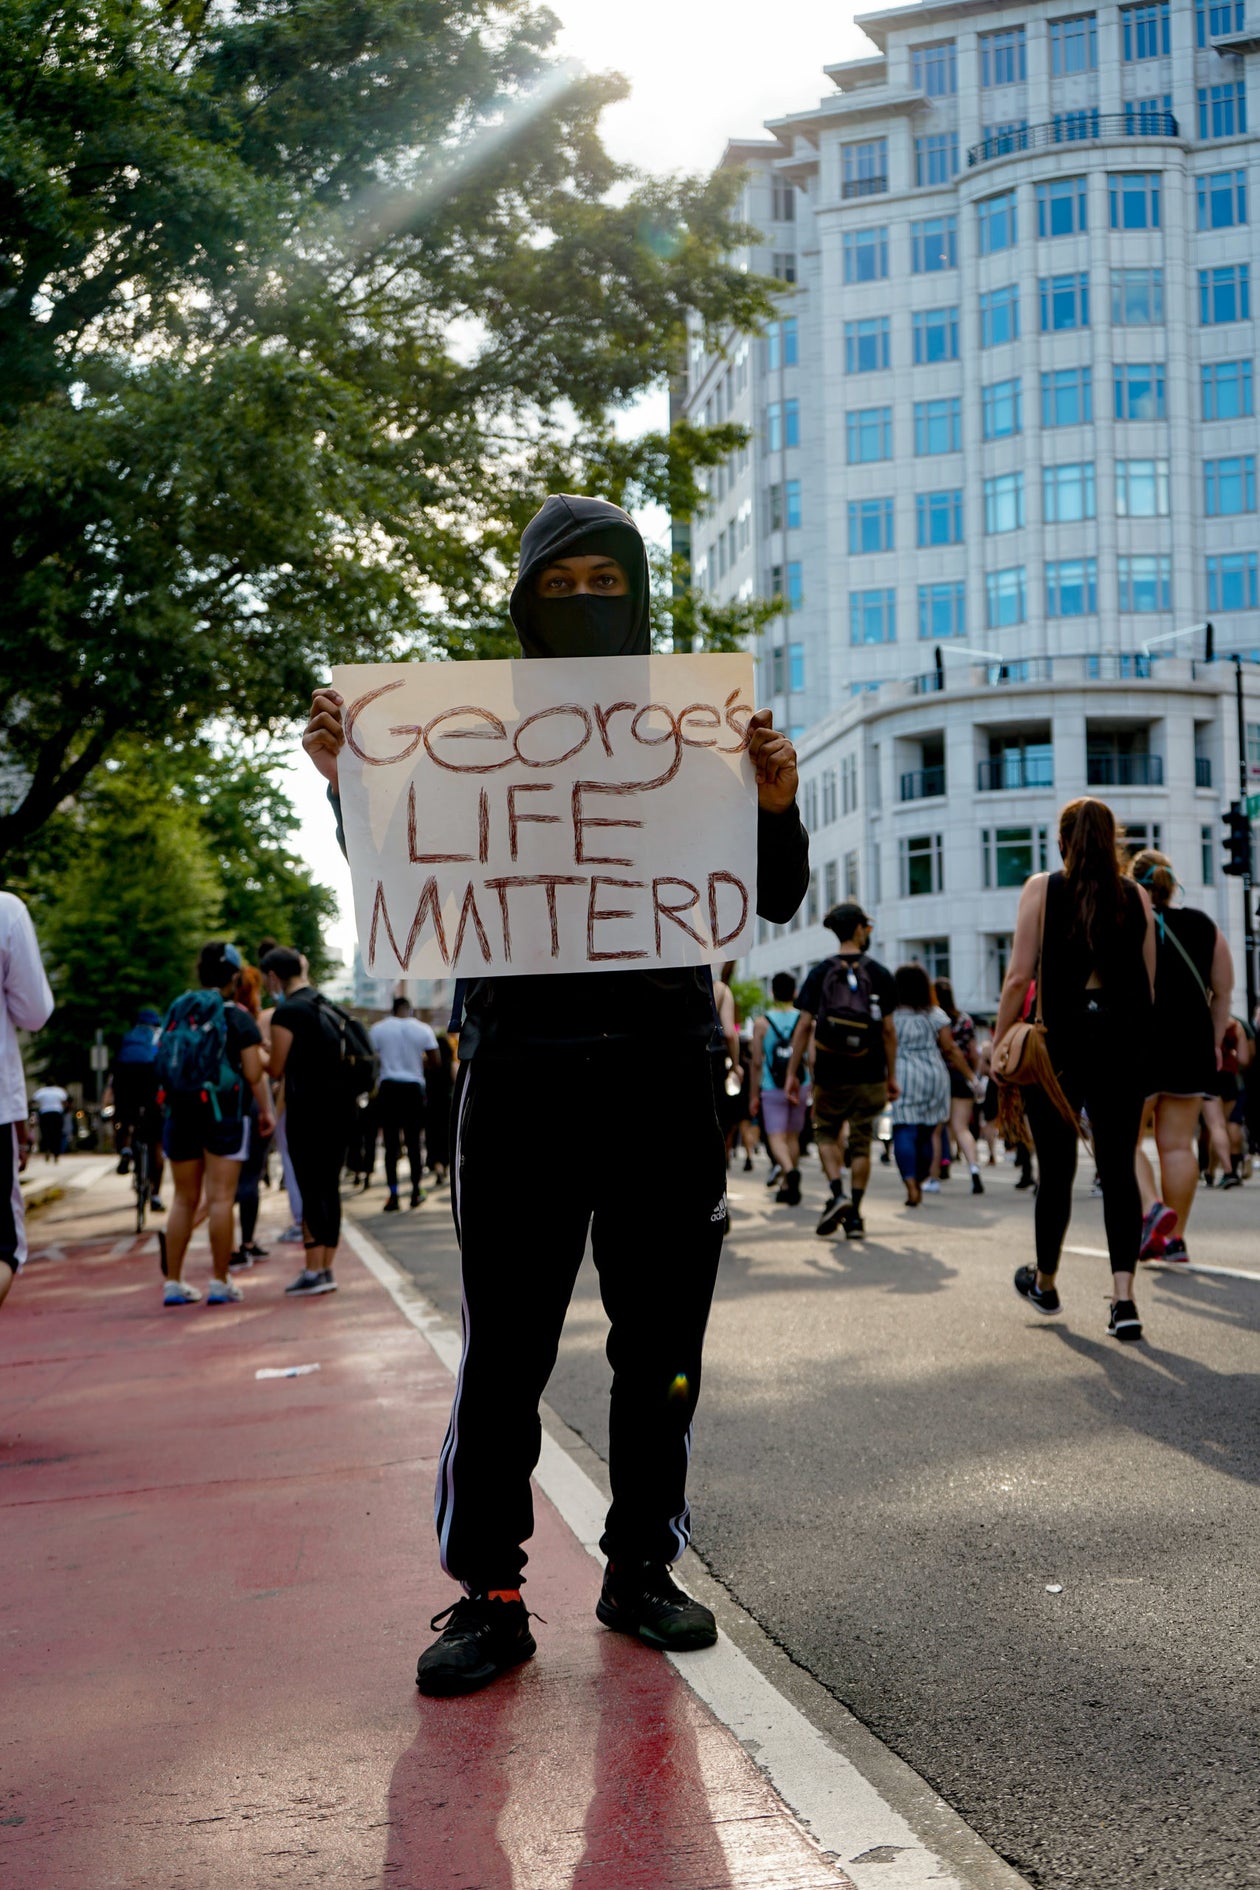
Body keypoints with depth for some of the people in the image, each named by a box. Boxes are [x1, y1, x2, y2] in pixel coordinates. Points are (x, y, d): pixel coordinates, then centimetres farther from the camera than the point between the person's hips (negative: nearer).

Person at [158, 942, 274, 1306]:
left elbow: (163, 1063, 11)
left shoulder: (177, 1012, 7)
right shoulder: (238, 1017, -6)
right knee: (221, 1197, -2)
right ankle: (221, 1282, -1)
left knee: (184, 1199, 11)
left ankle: (173, 1282, 12)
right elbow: (254, 1074, -9)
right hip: (222, 1113, -4)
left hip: (180, 1113, 4)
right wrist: (266, 1111, 2)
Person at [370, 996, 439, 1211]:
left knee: (391, 1143, 2)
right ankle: (416, 1191, 18)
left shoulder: (378, 1029, -1)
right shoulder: (423, 1030, -1)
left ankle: (393, 1195, -2)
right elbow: (434, 1063, 0)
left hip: (388, 1088, 0)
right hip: (414, 1087, 0)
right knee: (413, 1142, 11)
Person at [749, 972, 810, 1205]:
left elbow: (757, 1062, -3)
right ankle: (787, 1187, 21)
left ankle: (790, 1170, -31)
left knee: (776, 1137, -3)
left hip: (772, 1089, -3)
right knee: (793, 1136, 15)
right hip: (800, 1087, 3)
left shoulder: (762, 1023, -4)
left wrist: (754, 1094, 6)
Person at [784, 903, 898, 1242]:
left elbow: (804, 1026, -4)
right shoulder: (879, 974, 0)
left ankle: (837, 1195, -5)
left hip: (830, 1074, 0)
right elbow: (888, 1029, 0)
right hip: (869, 1075, 0)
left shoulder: (820, 973, 0)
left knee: (826, 1133, 17)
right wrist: (891, 1076, 8)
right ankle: (854, 1216, 7)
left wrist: (792, 1073, 1)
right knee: (861, 1143, 8)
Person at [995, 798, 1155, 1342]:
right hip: (1124, 1041, 2)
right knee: (1119, 1169, 1)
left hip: (1061, 1039, -2)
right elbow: (1149, 984, 8)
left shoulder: (1042, 889, 0)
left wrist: (999, 1041, 0)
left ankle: (1045, 1283, 27)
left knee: (1056, 1167, 9)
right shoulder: (1136, 896, 7)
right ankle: (1123, 1299, -9)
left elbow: (1019, 977, -6)